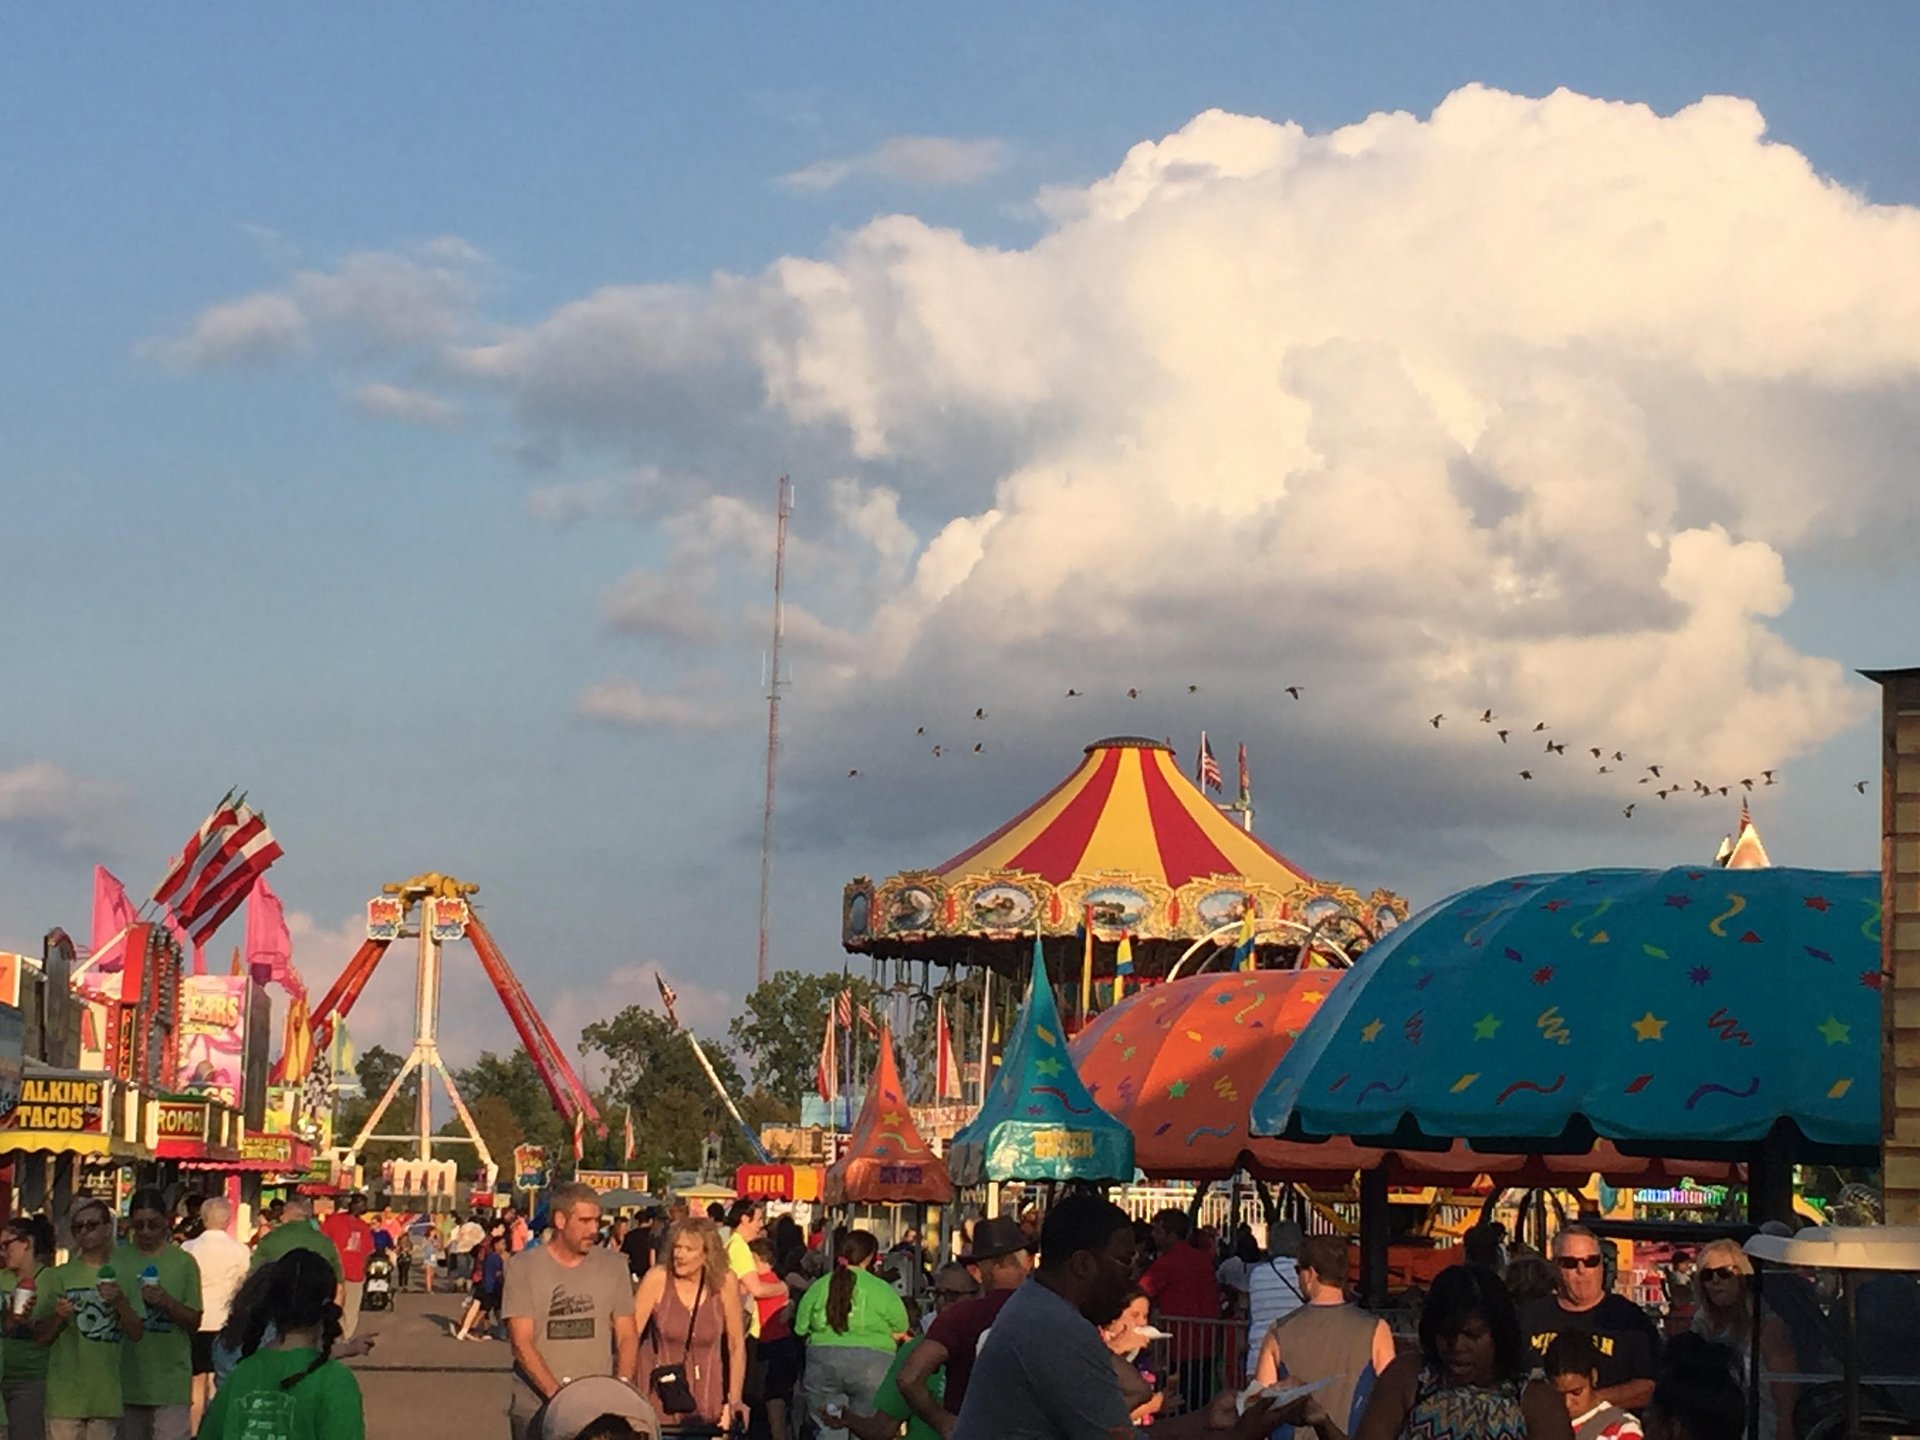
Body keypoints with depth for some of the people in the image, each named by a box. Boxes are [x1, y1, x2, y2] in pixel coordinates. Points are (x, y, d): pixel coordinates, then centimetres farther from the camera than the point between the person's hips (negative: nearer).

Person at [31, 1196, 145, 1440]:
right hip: (65, 1392, -2)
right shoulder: (57, 1277, 5)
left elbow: (136, 1334, 3)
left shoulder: (122, 1276, 9)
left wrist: (120, 1301, -14)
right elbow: (40, 1336, 5)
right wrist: (58, 1317, -16)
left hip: (107, 1393, 2)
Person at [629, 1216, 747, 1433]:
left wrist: (734, 1400, -2)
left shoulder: (725, 1282, -7)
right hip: (659, 1394, -1)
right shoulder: (657, 1278, -11)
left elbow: (736, 1345, 0)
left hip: (707, 1395, 1)